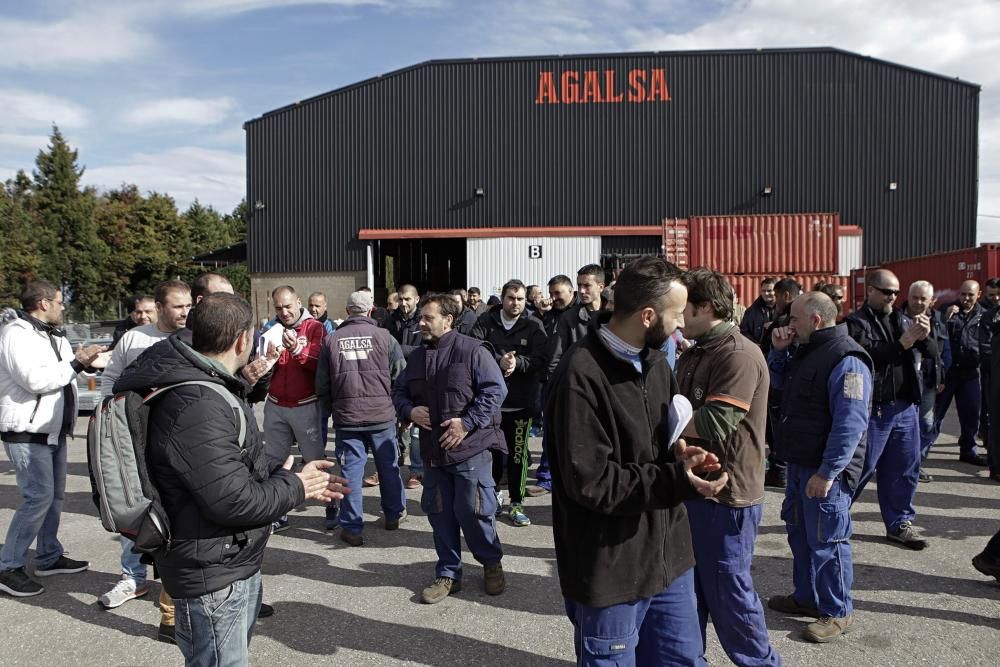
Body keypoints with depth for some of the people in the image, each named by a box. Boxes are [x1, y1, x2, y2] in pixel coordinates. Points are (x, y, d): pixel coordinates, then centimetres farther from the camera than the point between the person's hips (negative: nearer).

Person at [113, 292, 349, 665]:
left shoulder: (209, 387, 8)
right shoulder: (196, 406, -29)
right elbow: (236, 502, -29)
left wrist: (297, 482, 4)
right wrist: (294, 486, -12)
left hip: (237, 564, 11)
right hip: (213, 577, -11)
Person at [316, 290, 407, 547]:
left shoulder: (331, 339, -1)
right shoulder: (383, 336, -6)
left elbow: (322, 384, 3)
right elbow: (401, 373, -1)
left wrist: (332, 409, 18)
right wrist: (396, 404, 16)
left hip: (346, 417, 0)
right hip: (382, 414, 0)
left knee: (351, 470, 7)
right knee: (388, 465, 16)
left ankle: (352, 528, 12)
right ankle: (394, 514, 32)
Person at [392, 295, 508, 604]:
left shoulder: (472, 350, -10)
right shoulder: (417, 356, 11)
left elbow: (496, 390, -14)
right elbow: (399, 392, 19)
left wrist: (467, 422, -19)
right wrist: (409, 411, -3)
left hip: (470, 448, -6)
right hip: (434, 450, 6)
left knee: (472, 511, 0)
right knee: (439, 513, 11)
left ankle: (492, 564, 27)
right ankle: (448, 574, 27)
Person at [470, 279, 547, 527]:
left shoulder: (534, 325, -1)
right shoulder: (485, 322, 1)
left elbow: (540, 359, -10)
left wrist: (517, 363, -27)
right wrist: (499, 360, -26)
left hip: (521, 402, -1)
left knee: (518, 455, 5)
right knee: (491, 451, 14)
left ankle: (517, 503, 18)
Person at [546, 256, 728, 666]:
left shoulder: (654, 360, 6)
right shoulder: (581, 376, -23)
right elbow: (589, 481, -24)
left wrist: (678, 453, -7)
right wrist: (675, 481, -26)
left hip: (668, 555, 8)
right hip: (611, 568, -7)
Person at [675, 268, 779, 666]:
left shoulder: (738, 355, -19)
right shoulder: (694, 354, 11)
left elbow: (713, 425, -28)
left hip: (726, 495, -9)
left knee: (727, 591, 6)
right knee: (687, 587, 19)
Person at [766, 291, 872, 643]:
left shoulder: (846, 360, -20)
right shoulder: (807, 351, 11)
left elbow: (850, 423, -25)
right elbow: (779, 380, 26)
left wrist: (827, 472, -25)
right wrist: (778, 350, 7)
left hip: (826, 470, -10)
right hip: (800, 464, 10)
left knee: (827, 541, 2)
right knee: (799, 532, 19)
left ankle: (837, 611, 18)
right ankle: (807, 596, 35)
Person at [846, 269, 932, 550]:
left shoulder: (904, 320, 13)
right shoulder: (856, 323, -7)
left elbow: (933, 353, 7)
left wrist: (924, 337, -13)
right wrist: (902, 344, -28)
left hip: (905, 407, 6)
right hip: (873, 408, -6)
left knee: (905, 468, 12)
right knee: (861, 466, 1)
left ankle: (900, 523, 25)